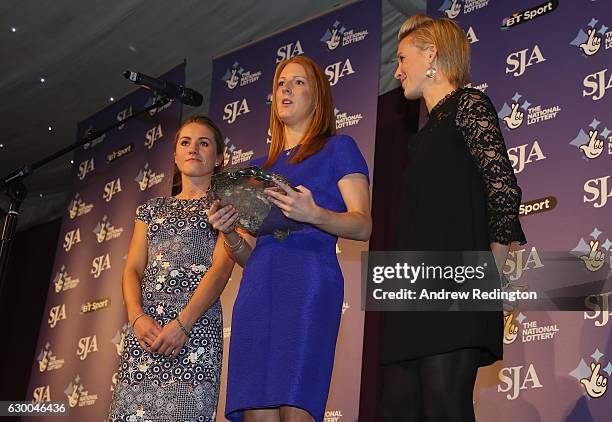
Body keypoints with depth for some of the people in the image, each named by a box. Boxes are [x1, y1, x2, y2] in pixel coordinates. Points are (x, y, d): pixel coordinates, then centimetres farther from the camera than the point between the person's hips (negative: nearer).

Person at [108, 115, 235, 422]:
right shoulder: (152, 209, 23)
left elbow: (221, 268, -5)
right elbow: (133, 269, 12)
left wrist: (182, 323, -17)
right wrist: (137, 318, -8)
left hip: (196, 321, -4)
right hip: (146, 324, 4)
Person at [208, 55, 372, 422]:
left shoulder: (338, 148, 12)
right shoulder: (260, 167, 27)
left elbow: (363, 225, 0)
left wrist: (312, 214, -18)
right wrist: (229, 234, 2)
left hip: (307, 282, -5)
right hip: (257, 289, 5)